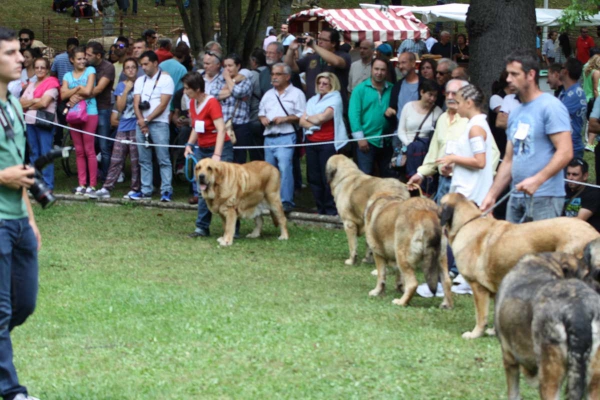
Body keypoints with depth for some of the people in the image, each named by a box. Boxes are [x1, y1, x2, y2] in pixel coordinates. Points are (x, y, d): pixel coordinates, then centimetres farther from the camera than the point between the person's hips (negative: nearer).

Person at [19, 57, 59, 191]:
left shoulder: (51, 84, -2)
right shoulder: (31, 86, 18)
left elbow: (44, 102, -13)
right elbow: (21, 102, 7)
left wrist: (28, 105, 1)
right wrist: (35, 101, -9)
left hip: (45, 122, -6)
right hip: (30, 122, 6)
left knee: (45, 153, -6)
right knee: (34, 153, 8)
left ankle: (48, 184, -5)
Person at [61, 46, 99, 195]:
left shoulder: (90, 71, 2)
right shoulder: (68, 75, 12)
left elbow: (88, 91, -10)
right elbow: (63, 94, -2)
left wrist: (73, 92, -3)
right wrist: (78, 88, -10)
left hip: (89, 114, -4)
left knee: (89, 150, -5)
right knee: (79, 151, 6)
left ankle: (92, 185, -4)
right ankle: (82, 183, 10)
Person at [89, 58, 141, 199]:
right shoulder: (121, 86, 11)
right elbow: (120, 107, 1)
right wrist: (126, 90, -6)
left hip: (136, 127, -3)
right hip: (122, 128, 3)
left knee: (135, 160, -2)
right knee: (116, 160, 1)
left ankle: (135, 189, 5)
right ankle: (106, 189, 0)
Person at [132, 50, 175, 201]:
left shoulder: (165, 79, -2)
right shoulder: (140, 81, 16)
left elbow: (163, 104, -9)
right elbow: (136, 103, 8)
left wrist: (148, 119, -11)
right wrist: (141, 120, -9)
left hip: (159, 123, -6)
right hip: (141, 123, 6)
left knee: (163, 159, -7)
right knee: (144, 160, 7)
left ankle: (166, 191, -8)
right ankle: (146, 191, 11)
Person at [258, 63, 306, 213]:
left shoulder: (296, 94, 1)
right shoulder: (268, 95, 21)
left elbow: (302, 116, -5)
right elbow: (261, 112, 25)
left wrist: (285, 119, -16)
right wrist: (263, 119, 2)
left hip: (286, 137, -7)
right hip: (269, 137, 7)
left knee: (284, 168, -19)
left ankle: (286, 201, -20)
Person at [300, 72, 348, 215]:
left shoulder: (335, 100, -1)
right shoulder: (312, 100, 18)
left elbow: (322, 117, -13)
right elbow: (302, 121, 11)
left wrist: (308, 118, 4)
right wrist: (312, 124, -8)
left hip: (327, 143, -6)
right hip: (311, 142, 6)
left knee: (327, 178, -8)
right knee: (314, 177, 5)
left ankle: (331, 209, -3)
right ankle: (320, 208, 14)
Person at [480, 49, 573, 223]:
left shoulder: (550, 106, -7)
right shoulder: (515, 113, 18)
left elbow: (565, 152, -15)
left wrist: (537, 179, -25)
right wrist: (492, 195, 16)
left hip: (544, 197, -8)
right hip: (517, 196, 8)